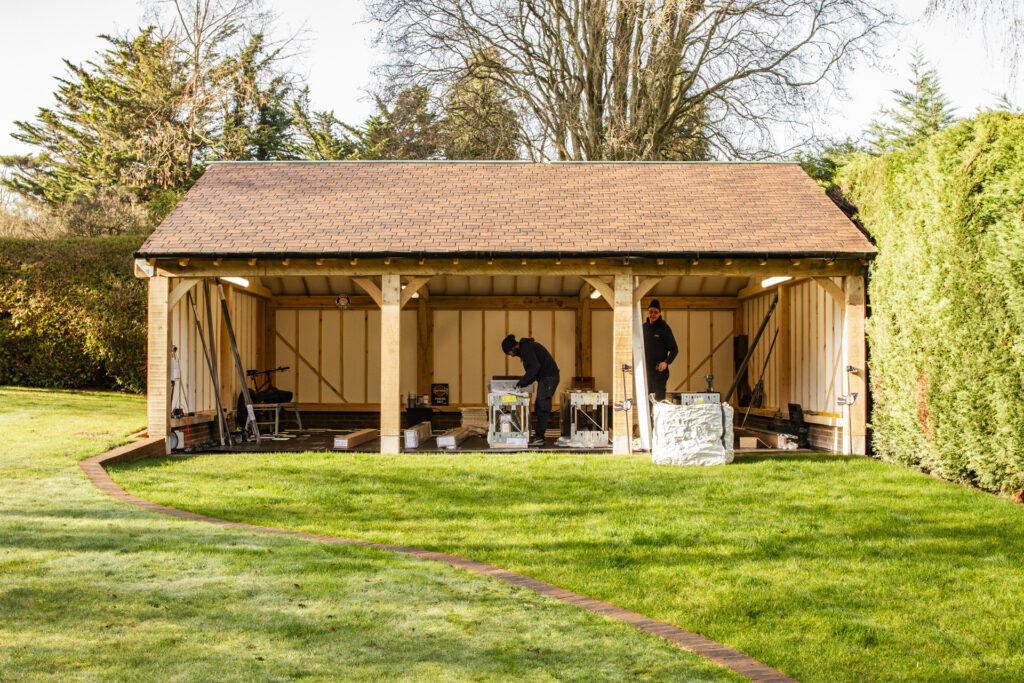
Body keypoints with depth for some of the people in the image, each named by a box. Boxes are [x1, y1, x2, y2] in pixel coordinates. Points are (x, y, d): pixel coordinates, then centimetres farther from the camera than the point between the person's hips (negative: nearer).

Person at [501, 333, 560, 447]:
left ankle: (539, 437, -7)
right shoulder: (525, 349, 19)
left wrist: (522, 381, -18)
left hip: (549, 377, -11)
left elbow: (535, 366, -24)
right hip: (545, 378, 11)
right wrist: (522, 384, 10)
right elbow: (533, 368, 22)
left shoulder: (526, 348, -13)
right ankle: (539, 436, 13)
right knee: (539, 407, 11)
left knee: (543, 407, -8)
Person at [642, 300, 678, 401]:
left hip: (659, 371, -5)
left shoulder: (664, 328, -5)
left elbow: (674, 350, -5)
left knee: (659, 400, -7)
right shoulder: (644, 327, 10)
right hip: (645, 371, 5)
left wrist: (667, 362, -20)